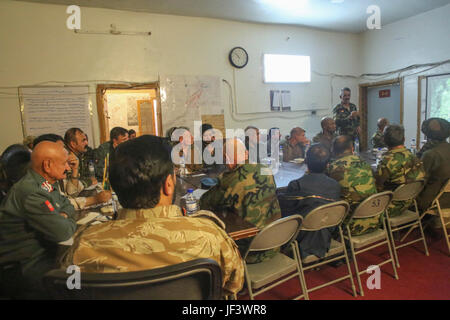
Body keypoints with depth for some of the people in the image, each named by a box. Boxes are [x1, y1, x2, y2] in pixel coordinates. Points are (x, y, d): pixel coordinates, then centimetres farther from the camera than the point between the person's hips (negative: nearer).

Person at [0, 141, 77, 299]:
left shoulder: (48, 184, 6)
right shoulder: (30, 192, -25)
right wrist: (70, 222, -5)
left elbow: (67, 204, 20)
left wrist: (64, 215, -3)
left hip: (46, 254, 9)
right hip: (24, 268, -9)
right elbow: (62, 232, -28)